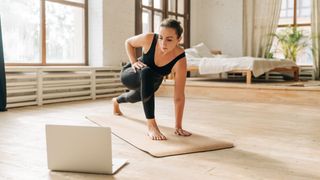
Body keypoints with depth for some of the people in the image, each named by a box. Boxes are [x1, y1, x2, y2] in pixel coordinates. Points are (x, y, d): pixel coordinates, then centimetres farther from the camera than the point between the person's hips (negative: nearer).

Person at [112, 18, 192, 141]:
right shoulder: (149, 39, -34)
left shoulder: (180, 60, -37)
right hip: (129, 75, -2)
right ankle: (151, 126, -34)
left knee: (134, 98, 33)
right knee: (147, 72, -39)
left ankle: (116, 101, 73)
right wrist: (133, 62, -22)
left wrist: (178, 127, -33)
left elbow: (179, 97, -34)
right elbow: (128, 42, -9)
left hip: (151, 82, 2)